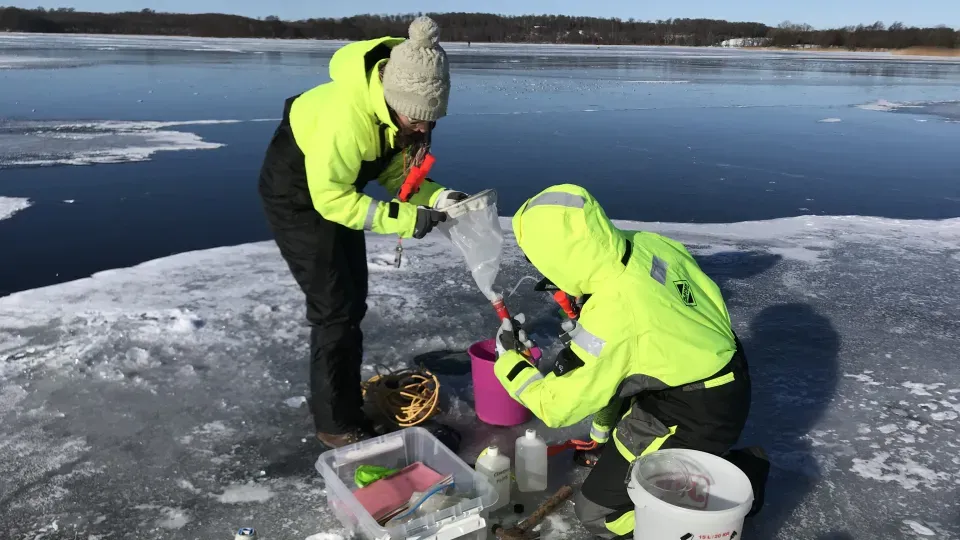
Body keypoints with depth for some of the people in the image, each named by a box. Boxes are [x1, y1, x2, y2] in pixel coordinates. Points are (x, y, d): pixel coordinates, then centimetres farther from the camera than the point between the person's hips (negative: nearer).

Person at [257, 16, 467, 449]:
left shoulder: (402, 108, -15)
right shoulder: (348, 112, -38)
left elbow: (396, 171, -4)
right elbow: (331, 197, -31)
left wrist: (441, 198, -20)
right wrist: (403, 219, -33)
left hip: (333, 186, 8)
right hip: (296, 192, -8)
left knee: (353, 302, 13)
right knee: (334, 308, -8)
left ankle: (347, 405, 28)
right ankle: (336, 425, 7)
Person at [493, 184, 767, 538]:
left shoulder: (609, 317, -31)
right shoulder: (651, 245, -9)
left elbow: (557, 406, -19)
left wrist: (509, 360, -1)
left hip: (700, 420, -8)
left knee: (595, 510, 2)